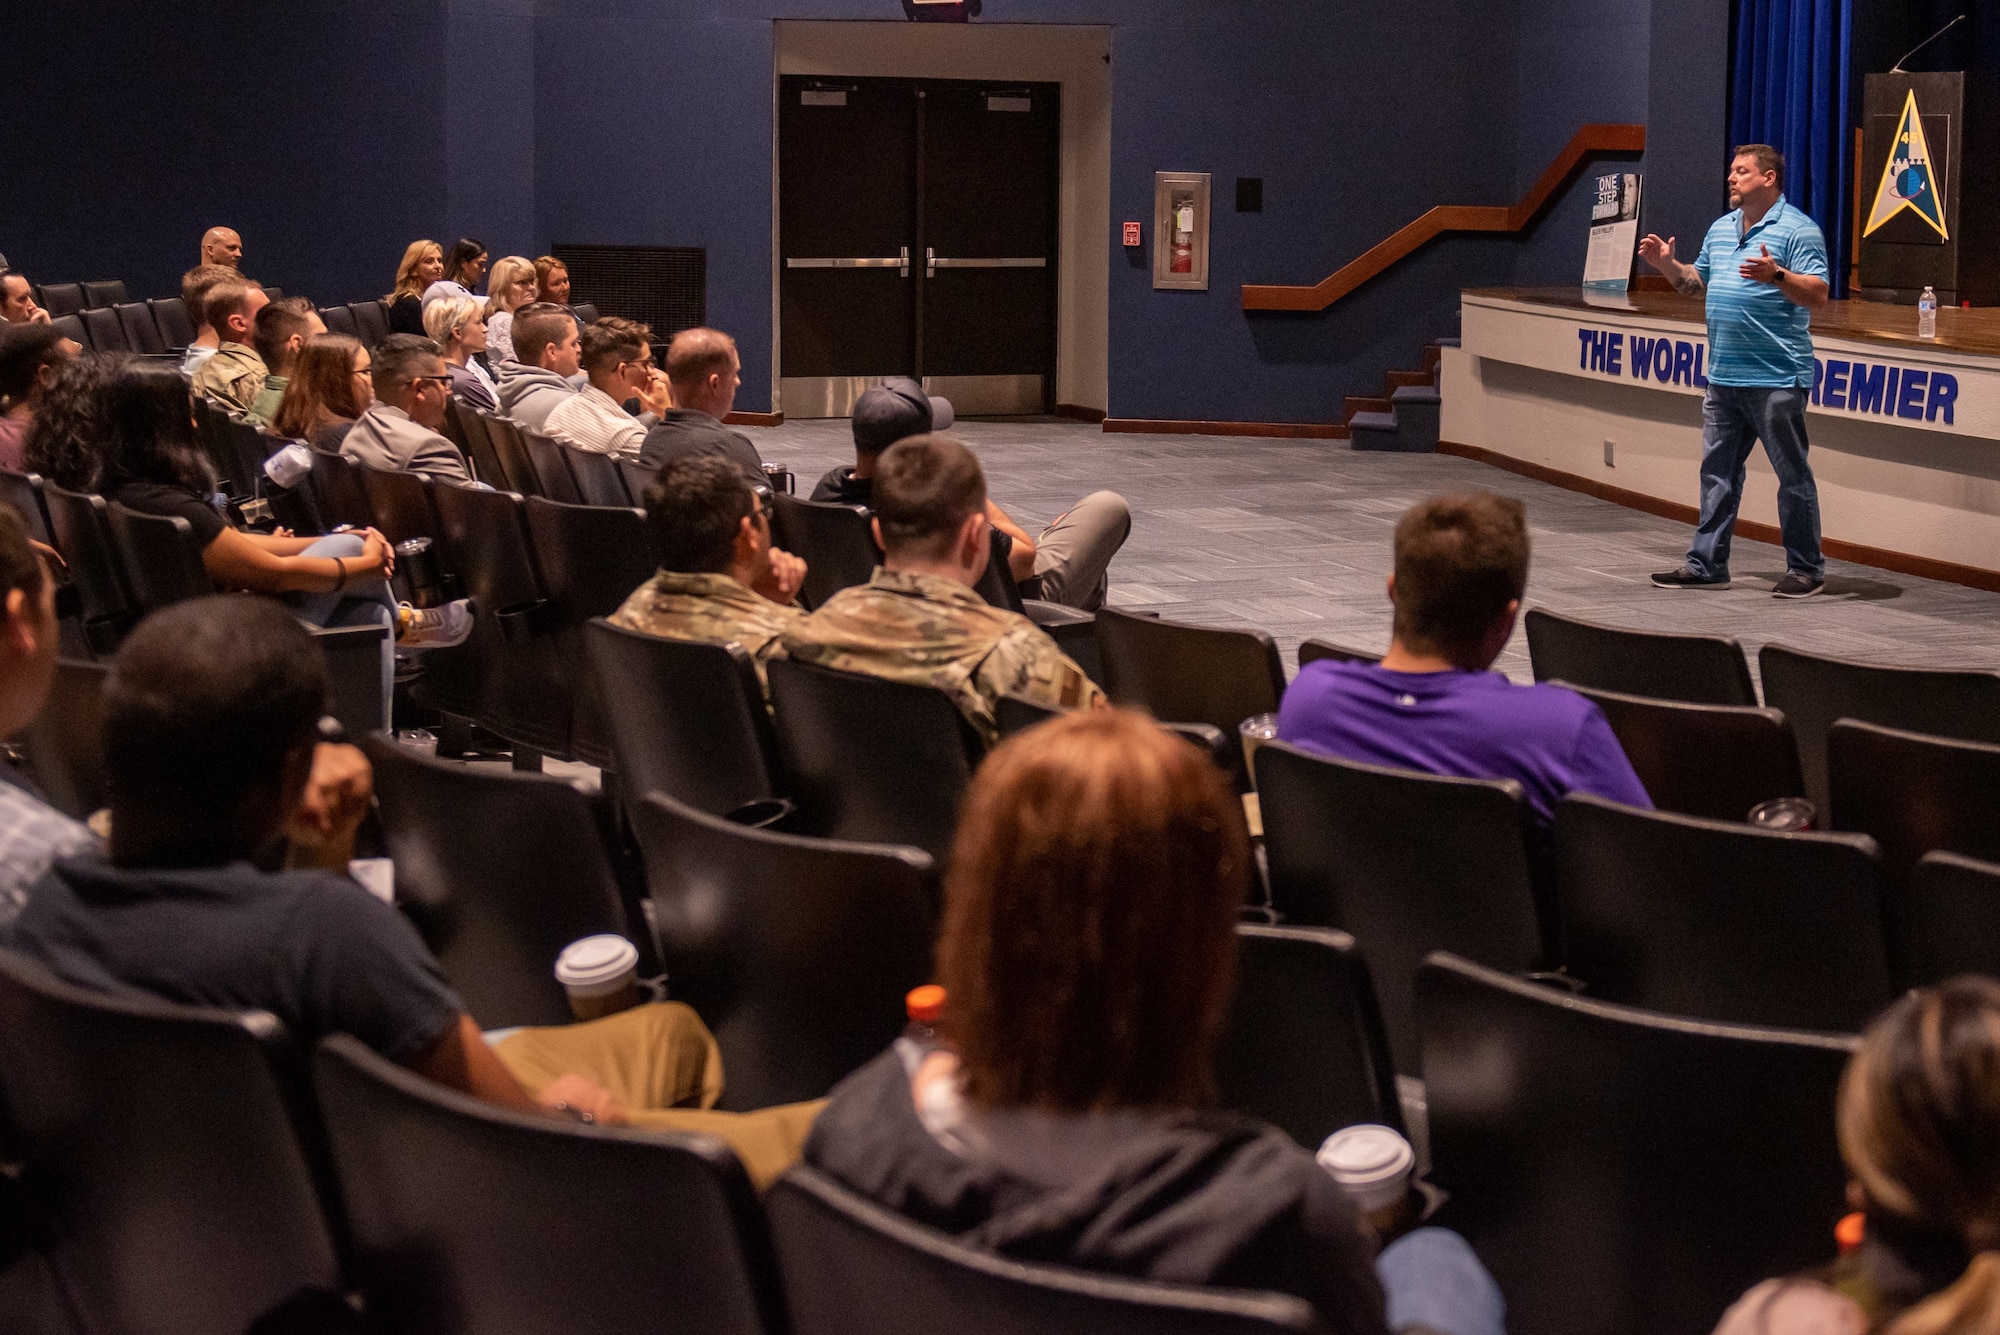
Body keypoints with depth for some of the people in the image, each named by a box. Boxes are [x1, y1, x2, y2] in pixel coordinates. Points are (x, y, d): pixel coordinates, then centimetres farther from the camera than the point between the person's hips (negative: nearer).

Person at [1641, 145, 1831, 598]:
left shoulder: (1797, 229, -8)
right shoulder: (1721, 229, 16)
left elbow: (1817, 294, -16)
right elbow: (1697, 285, 25)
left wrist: (1776, 275, -31)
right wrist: (1668, 264, 8)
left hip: (1776, 379, -8)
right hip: (1723, 377, 8)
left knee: (1793, 475, 0)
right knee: (1717, 472, 10)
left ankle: (1806, 569, 7)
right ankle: (1706, 564, 16)